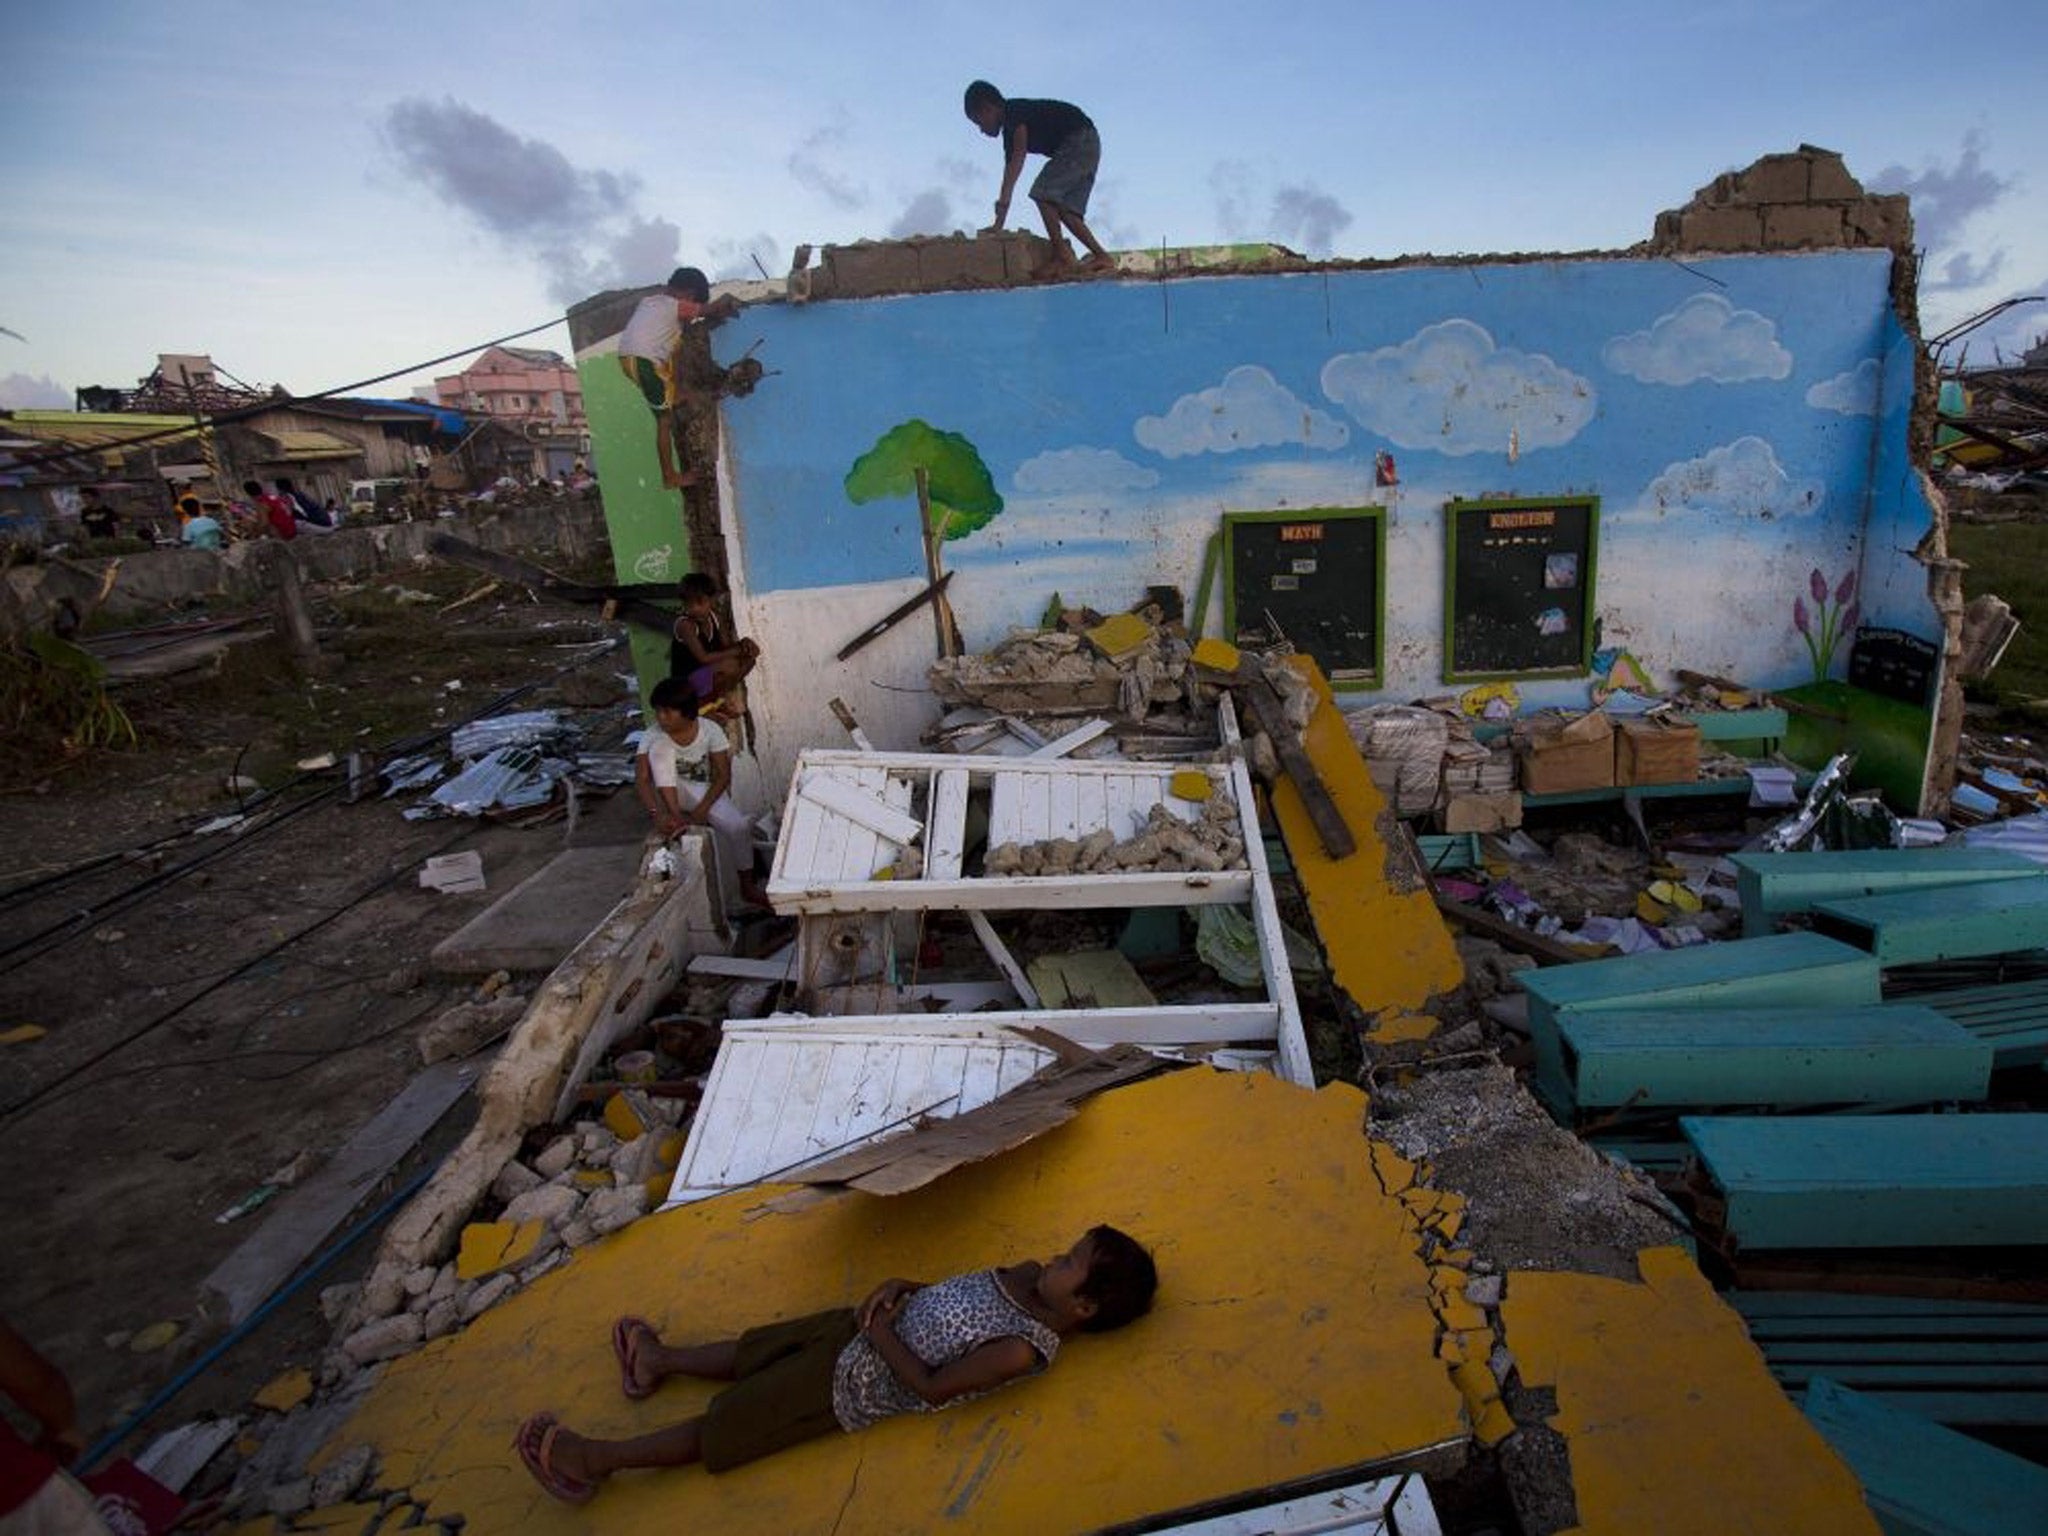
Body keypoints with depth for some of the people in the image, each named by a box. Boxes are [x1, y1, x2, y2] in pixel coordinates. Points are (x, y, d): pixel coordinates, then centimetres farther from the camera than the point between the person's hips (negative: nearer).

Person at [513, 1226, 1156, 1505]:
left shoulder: (1022, 1351, -26)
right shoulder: (1027, 1277, -5)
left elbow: (930, 1386, -24)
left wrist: (881, 1335, -18)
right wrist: (898, 1289, -7)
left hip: (853, 1387, -6)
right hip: (868, 1327, 6)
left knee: (722, 1426, 3)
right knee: (756, 1350, 20)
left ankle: (596, 1460, 15)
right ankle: (662, 1359, 43)